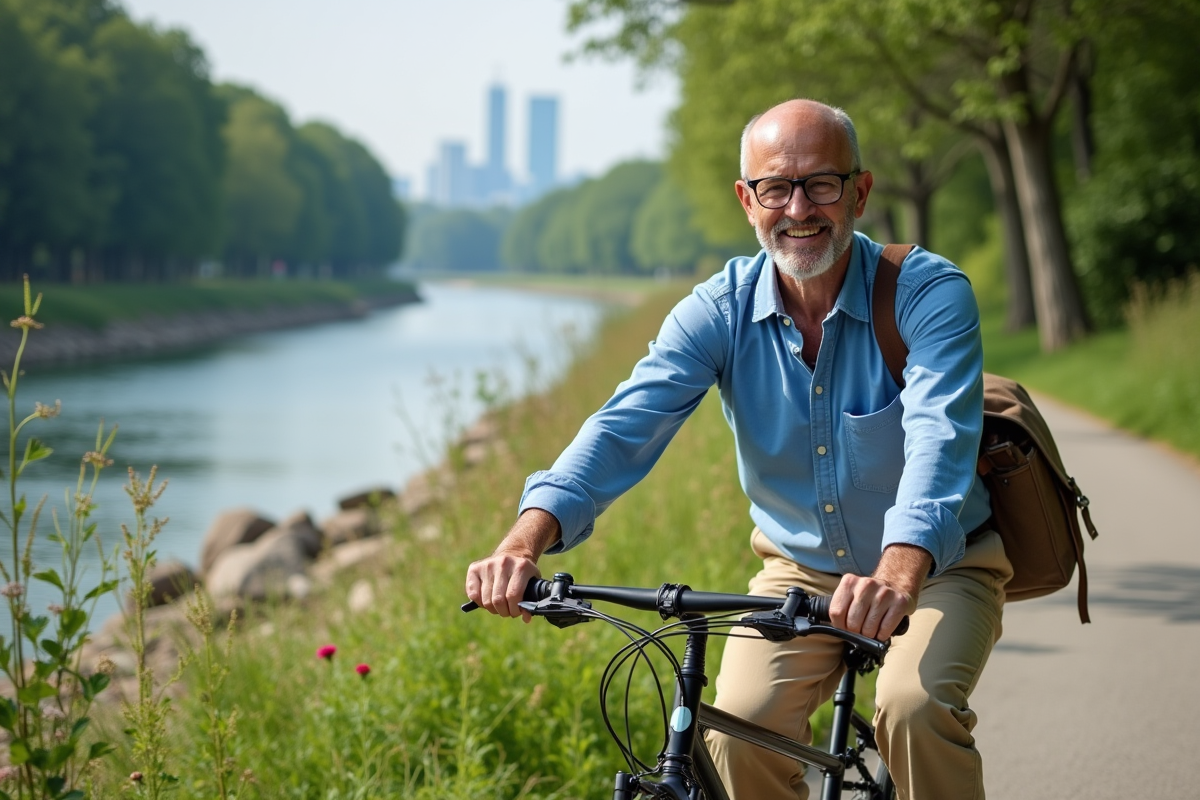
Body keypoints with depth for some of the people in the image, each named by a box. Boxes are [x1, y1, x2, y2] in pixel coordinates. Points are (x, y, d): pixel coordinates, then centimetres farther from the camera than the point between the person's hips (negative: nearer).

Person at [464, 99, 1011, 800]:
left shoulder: (930, 294, -20)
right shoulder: (720, 312, -11)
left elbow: (940, 436, -37)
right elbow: (625, 425, -23)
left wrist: (898, 571, -57)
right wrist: (527, 537, -41)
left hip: (940, 565, -3)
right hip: (801, 571, 3)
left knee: (917, 709, -30)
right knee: (741, 732, -21)